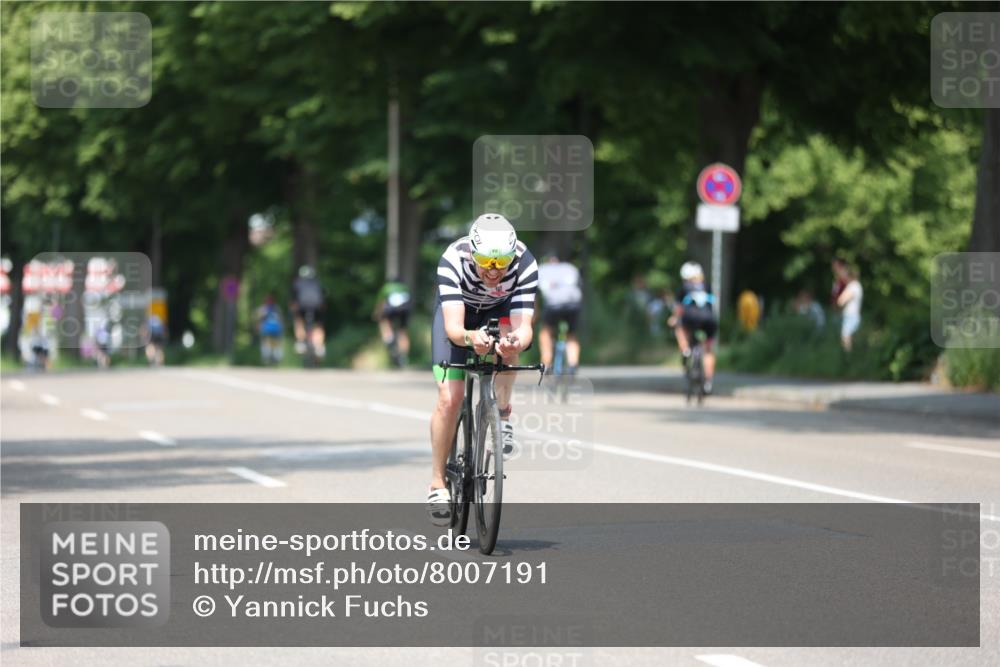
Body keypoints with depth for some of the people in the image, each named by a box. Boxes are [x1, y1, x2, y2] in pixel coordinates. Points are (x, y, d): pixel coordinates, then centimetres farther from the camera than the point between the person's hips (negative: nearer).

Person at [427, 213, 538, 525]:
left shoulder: (525, 265, -35)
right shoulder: (453, 260, -38)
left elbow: (523, 327, -41)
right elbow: (452, 327, -44)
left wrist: (516, 341, -64)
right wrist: (469, 337, -67)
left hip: (500, 310, 1)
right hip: (459, 310, -1)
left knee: (509, 339, -35)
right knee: (450, 398, -15)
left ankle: (502, 414, -9)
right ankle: (437, 484, 1)